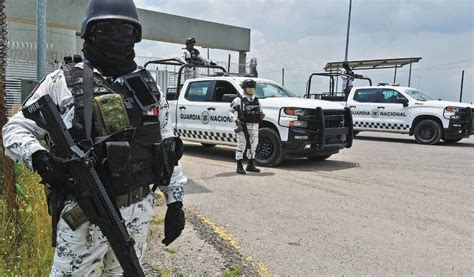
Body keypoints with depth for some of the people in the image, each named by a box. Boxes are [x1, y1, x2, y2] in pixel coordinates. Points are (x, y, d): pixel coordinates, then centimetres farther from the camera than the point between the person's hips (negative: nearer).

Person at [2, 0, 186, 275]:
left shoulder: (148, 85, 7)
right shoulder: (63, 82, -3)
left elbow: (167, 146, 9)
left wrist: (175, 201, 6)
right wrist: (38, 157, -21)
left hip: (138, 211, 4)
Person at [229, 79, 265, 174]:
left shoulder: (256, 100, 15)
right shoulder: (239, 100, -3)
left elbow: (260, 110, 24)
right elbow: (230, 111, -1)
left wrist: (262, 115, 1)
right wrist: (235, 120, -15)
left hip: (254, 126, 6)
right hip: (243, 126, -6)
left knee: (253, 145, 11)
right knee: (241, 145, -5)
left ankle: (251, 165, 24)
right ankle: (239, 167, 2)